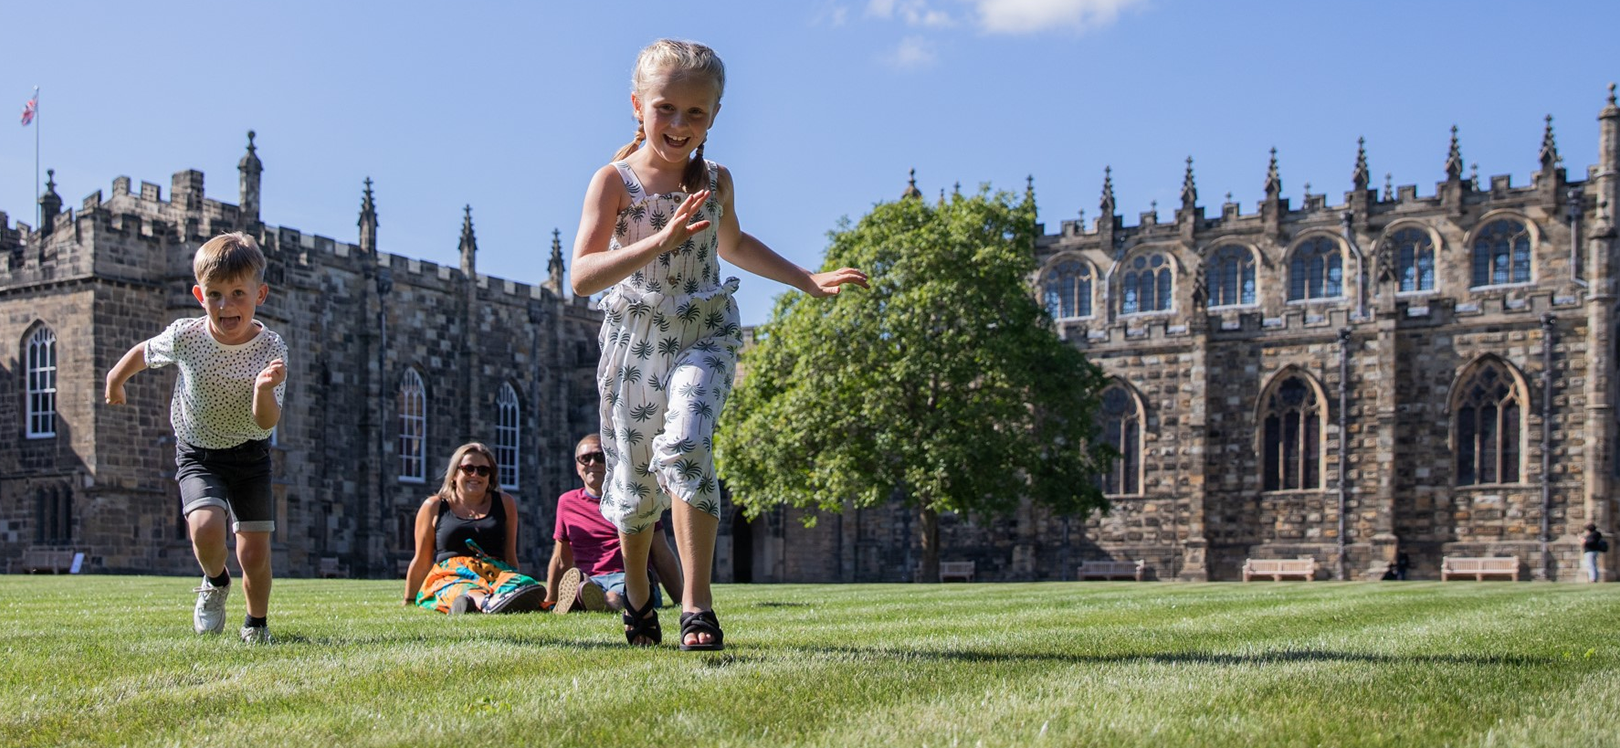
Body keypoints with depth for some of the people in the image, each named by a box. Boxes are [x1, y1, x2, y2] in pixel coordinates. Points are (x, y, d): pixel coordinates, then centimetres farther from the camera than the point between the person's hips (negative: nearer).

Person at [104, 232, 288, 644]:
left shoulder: (270, 348, -20)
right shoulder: (184, 337, -18)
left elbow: (266, 421, -25)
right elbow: (144, 352, 6)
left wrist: (265, 390, -45)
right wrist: (115, 379, 23)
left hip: (250, 455, 0)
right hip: (198, 454, 0)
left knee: (255, 552, -2)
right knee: (206, 526, -26)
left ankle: (257, 624, 28)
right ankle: (216, 583, 9)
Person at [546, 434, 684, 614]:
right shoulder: (567, 502, 23)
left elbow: (663, 557, 15)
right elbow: (560, 561, 31)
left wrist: (681, 604, 8)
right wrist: (549, 604, 29)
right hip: (590, 580, 3)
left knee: (614, 599, -42)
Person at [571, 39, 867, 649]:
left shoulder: (716, 181, 3)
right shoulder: (614, 181, -10)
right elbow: (582, 277, -23)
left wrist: (807, 280, 21)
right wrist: (661, 241, -35)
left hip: (704, 336, 1)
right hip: (635, 341, -1)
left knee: (684, 447, -25)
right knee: (634, 480, 10)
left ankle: (697, 607, -22)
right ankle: (637, 592, 38)